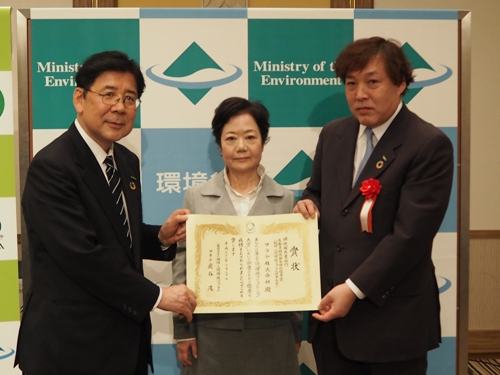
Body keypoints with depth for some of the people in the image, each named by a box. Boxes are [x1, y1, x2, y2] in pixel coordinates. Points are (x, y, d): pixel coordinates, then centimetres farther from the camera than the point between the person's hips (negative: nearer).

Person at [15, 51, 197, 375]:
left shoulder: (127, 161, 7)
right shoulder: (52, 167, -18)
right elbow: (83, 254, -25)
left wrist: (162, 237, -4)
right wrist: (156, 296, -18)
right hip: (72, 345, -8)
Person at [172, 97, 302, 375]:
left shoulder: (286, 200, 2)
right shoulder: (196, 198, 1)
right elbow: (183, 264, 2)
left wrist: (297, 333, 6)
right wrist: (184, 330, 0)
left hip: (272, 333, 1)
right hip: (212, 331, 0)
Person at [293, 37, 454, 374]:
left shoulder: (430, 145, -12)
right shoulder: (333, 135, 8)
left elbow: (410, 233, -17)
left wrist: (354, 288, -19)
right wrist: (309, 204, -4)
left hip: (392, 317, -5)